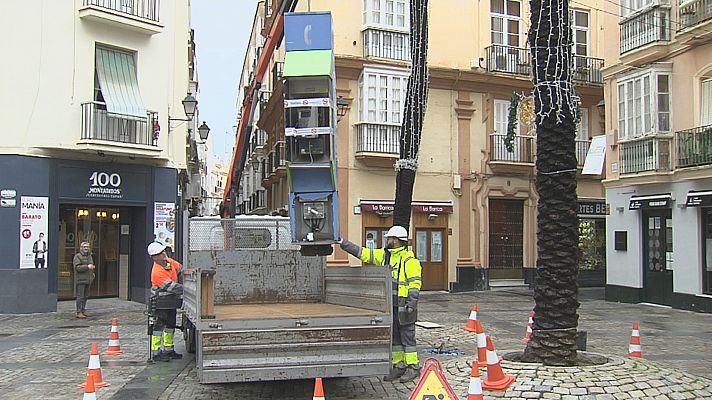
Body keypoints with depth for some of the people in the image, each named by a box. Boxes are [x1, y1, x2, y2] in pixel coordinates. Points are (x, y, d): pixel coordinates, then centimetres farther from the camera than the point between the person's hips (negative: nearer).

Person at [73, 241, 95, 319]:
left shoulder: (89, 256, 17)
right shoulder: (77, 256, -6)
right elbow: (77, 267, -17)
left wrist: (92, 267, 8)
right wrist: (87, 267, -22)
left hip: (88, 280, 7)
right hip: (81, 280, -7)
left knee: (85, 296, 11)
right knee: (80, 296, -8)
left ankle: (83, 311, 18)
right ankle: (79, 313, -7)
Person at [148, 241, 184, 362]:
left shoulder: (169, 261, -1)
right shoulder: (157, 272, -27)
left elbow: (180, 269, 17)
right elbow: (171, 287, -27)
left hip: (171, 300, 9)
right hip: (161, 301, -9)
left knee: (171, 324, 16)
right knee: (160, 325, -7)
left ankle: (169, 350, 27)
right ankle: (156, 353, -2)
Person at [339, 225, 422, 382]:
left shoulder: (409, 260, -11)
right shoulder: (384, 255, 11)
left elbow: (415, 283, -14)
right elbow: (363, 253, 12)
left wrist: (411, 303, -20)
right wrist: (343, 243, 8)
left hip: (403, 306, -8)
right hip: (389, 305, 8)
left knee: (407, 336, -2)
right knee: (393, 336, 12)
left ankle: (413, 367, 7)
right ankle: (399, 366, 20)